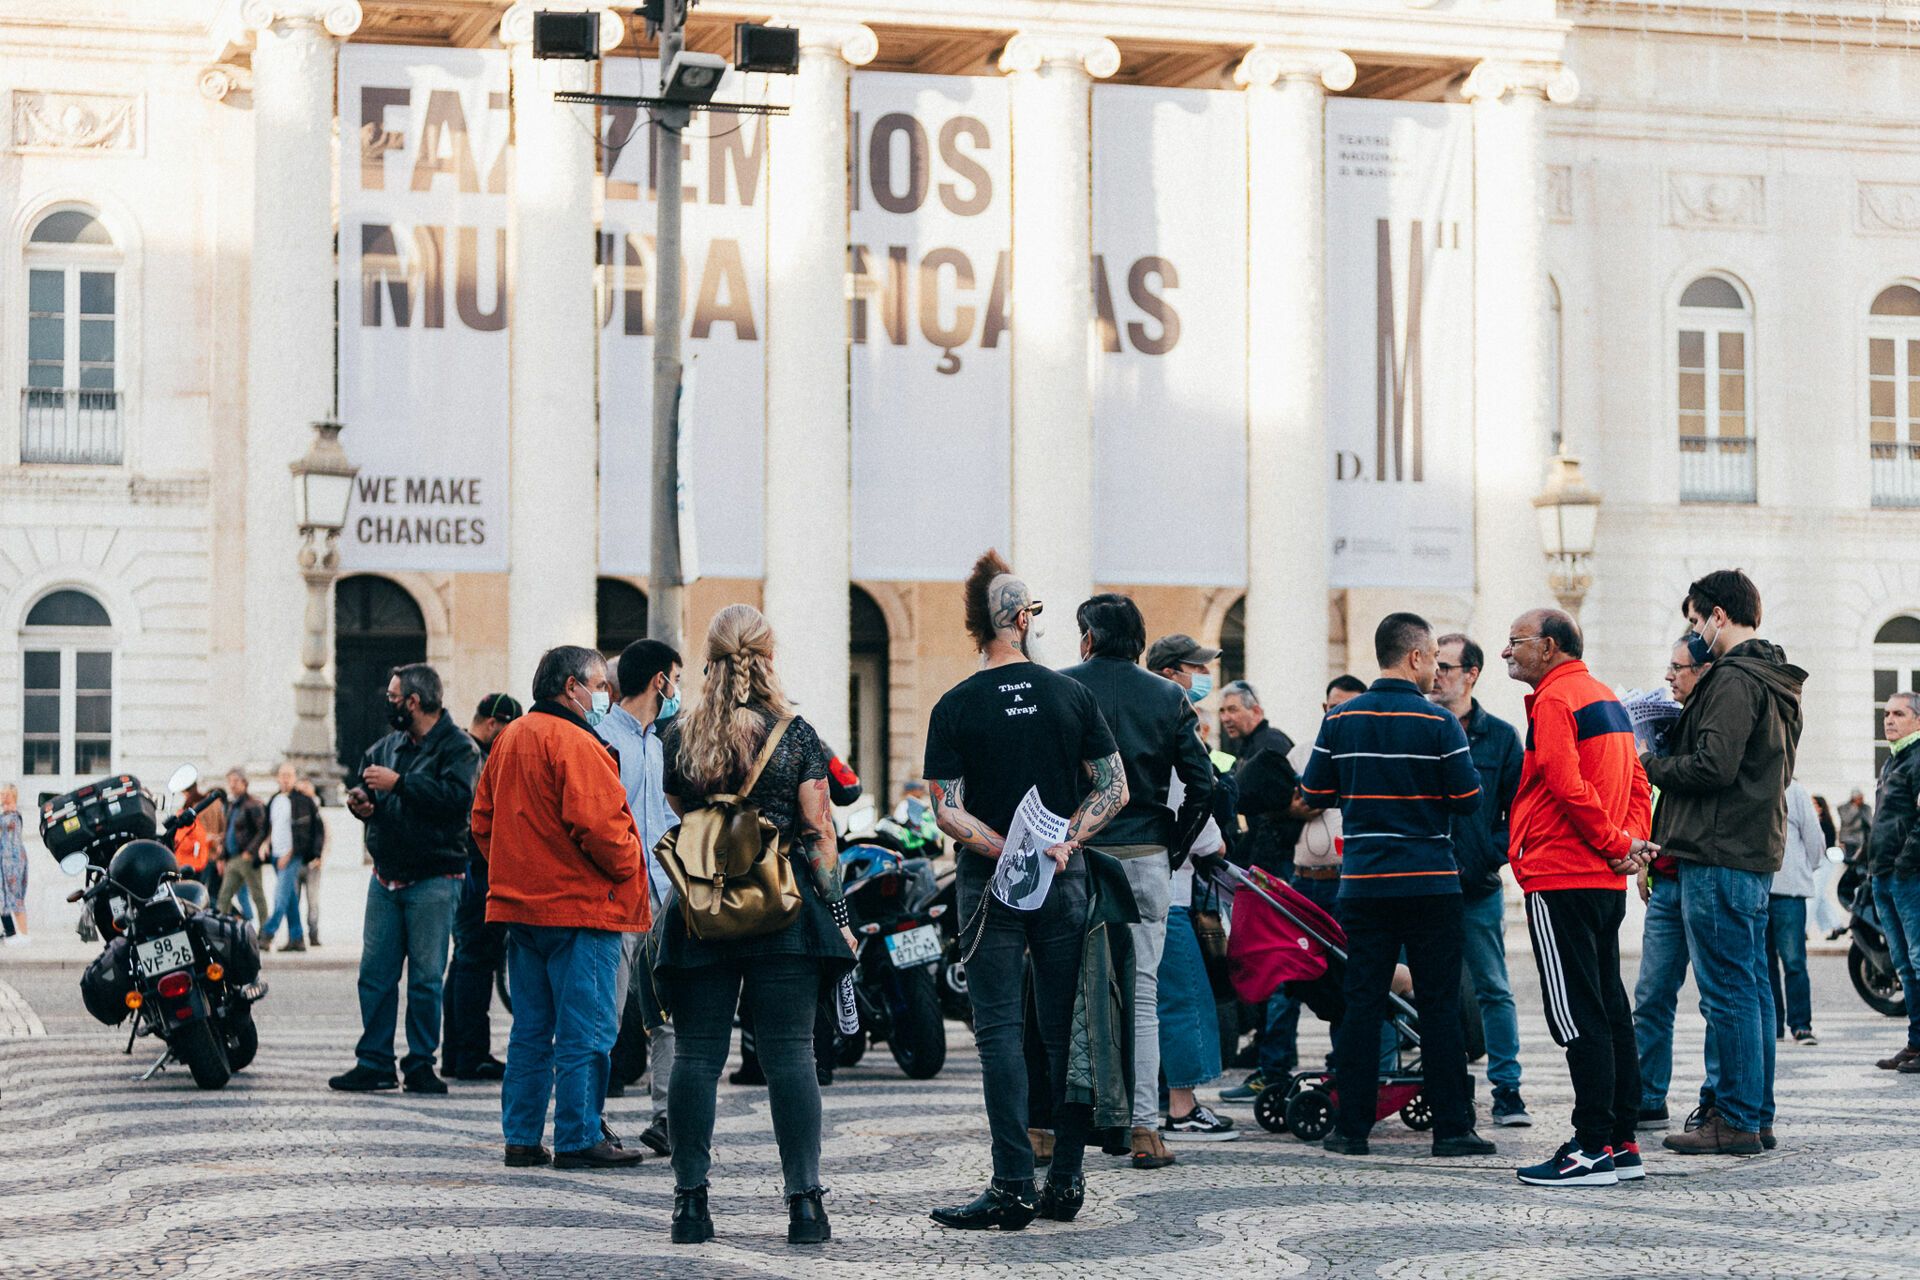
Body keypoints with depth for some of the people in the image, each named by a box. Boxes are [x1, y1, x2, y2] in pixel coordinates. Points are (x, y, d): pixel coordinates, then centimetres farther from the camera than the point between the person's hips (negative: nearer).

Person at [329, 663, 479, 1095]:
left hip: (433, 881, -6)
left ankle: (420, 1064, 6)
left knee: (426, 978, -2)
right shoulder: (387, 747, 16)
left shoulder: (458, 747, -6)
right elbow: (366, 781, 28)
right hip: (385, 877, 6)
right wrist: (359, 802, 4)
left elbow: (457, 796, -23)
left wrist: (399, 783, -22)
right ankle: (374, 1063, 10)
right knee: (375, 974, 5)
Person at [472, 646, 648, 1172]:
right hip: (579, 906, -9)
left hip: (519, 906, 9)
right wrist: (627, 864, -6)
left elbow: (483, 819, 18)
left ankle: (521, 1138, 14)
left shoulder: (508, 738, 14)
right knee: (585, 1030, -3)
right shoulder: (575, 743, -14)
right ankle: (579, 1139, -1)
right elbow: (597, 825, -22)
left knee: (531, 1028, 13)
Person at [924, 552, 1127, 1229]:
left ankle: (1014, 1186, -7)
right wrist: (1062, 842, -6)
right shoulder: (1071, 694, 1)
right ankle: (1066, 1181, 9)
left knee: (1000, 1032, -1)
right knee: (1066, 1032, 7)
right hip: (1066, 881, 2)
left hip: (991, 883, -2)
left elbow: (948, 811, -11)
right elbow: (1114, 788, 1)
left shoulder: (955, 707, -5)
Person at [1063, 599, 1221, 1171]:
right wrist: (1172, 849, 10)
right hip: (1146, 861, 2)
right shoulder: (1168, 698, 6)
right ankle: (1144, 1128, 0)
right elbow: (1202, 784, 1)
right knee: (1141, 995, 4)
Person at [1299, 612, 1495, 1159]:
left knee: (1362, 1003, 6)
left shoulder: (1340, 719, 2)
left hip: (1363, 883, 3)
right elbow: (1469, 800, -7)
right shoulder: (1439, 723, -8)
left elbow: (1314, 793, 7)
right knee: (1439, 1006, 2)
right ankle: (1451, 1128, 2)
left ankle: (1351, 1127, 5)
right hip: (1431, 884, -3)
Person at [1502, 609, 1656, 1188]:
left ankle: (1593, 1149, -9)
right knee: (1608, 1009, 11)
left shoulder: (1555, 700, -11)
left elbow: (1569, 787, -20)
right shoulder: (1607, 699, 19)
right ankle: (1622, 1143, 14)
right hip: (1606, 881, 9)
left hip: (1561, 880, -9)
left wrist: (1619, 845, -11)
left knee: (1578, 1016, -9)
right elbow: (1636, 782, 17)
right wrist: (1631, 841, 2)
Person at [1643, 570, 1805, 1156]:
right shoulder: (1776, 682, 18)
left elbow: (1714, 766, -22)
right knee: (1751, 987, 12)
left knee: (1728, 992, -7)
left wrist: (1652, 763, -6)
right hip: (1758, 851, 10)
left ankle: (1736, 1121, -4)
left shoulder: (1733, 680, -14)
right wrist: (1670, 746, 12)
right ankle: (1757, 1117, 16)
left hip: (1719, 858, -10)